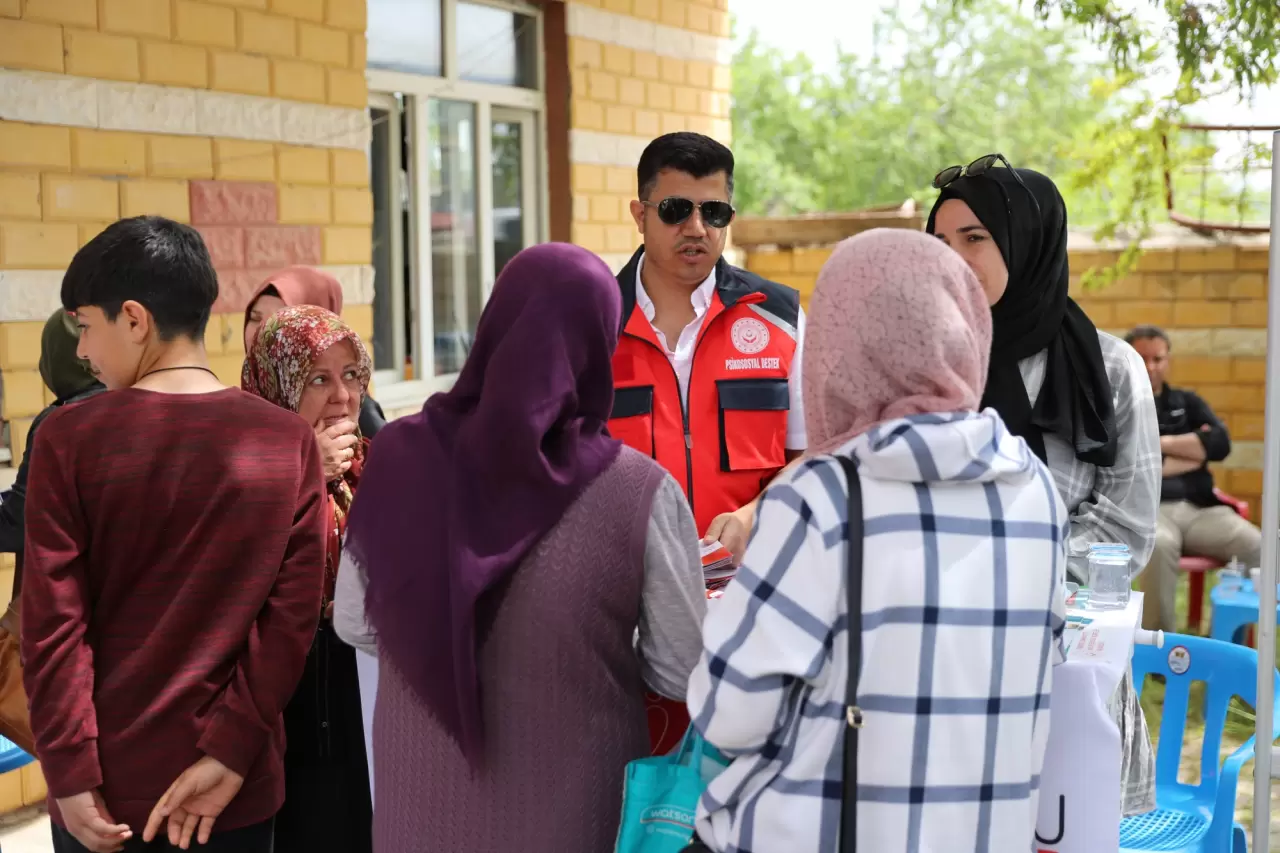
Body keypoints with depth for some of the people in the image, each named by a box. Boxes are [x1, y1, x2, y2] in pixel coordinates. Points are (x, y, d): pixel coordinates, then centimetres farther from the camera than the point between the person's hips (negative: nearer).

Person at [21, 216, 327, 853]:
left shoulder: (69, 438, -9)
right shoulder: (290, 441, -5)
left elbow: (52, 623, -10)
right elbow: (293, 614, -9)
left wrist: (72, 776, -6)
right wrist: (230, 752, -7)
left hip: (107, 781, -1)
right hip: (238, 785, 1)